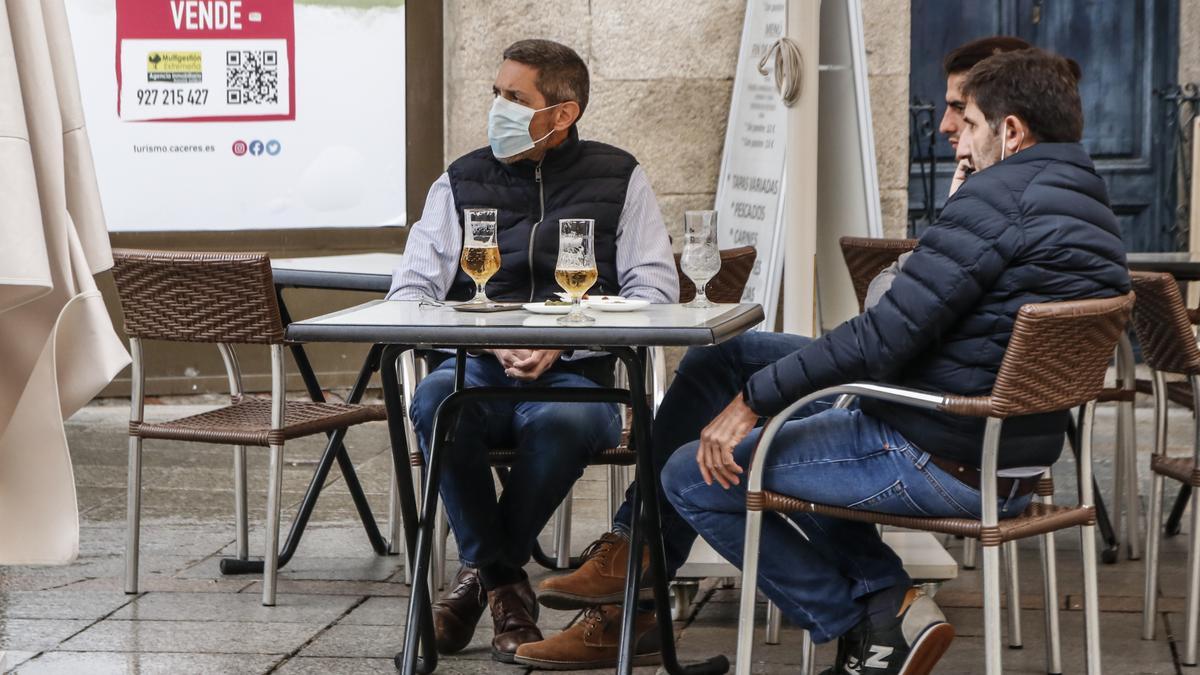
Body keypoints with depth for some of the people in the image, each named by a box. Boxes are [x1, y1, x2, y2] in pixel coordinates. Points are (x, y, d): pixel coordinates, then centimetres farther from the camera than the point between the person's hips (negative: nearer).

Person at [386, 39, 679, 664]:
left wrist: (561, 343, -12)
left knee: (562, 421, -38)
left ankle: (482, 571, -13)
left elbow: (654, 287, 2)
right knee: (437, 398, -34)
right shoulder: (461, 182, 14)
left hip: (575, 373, -2)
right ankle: (506, 582, -18)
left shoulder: (618, 178, 10)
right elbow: (411, 288, 7)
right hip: (478, 366, 2)